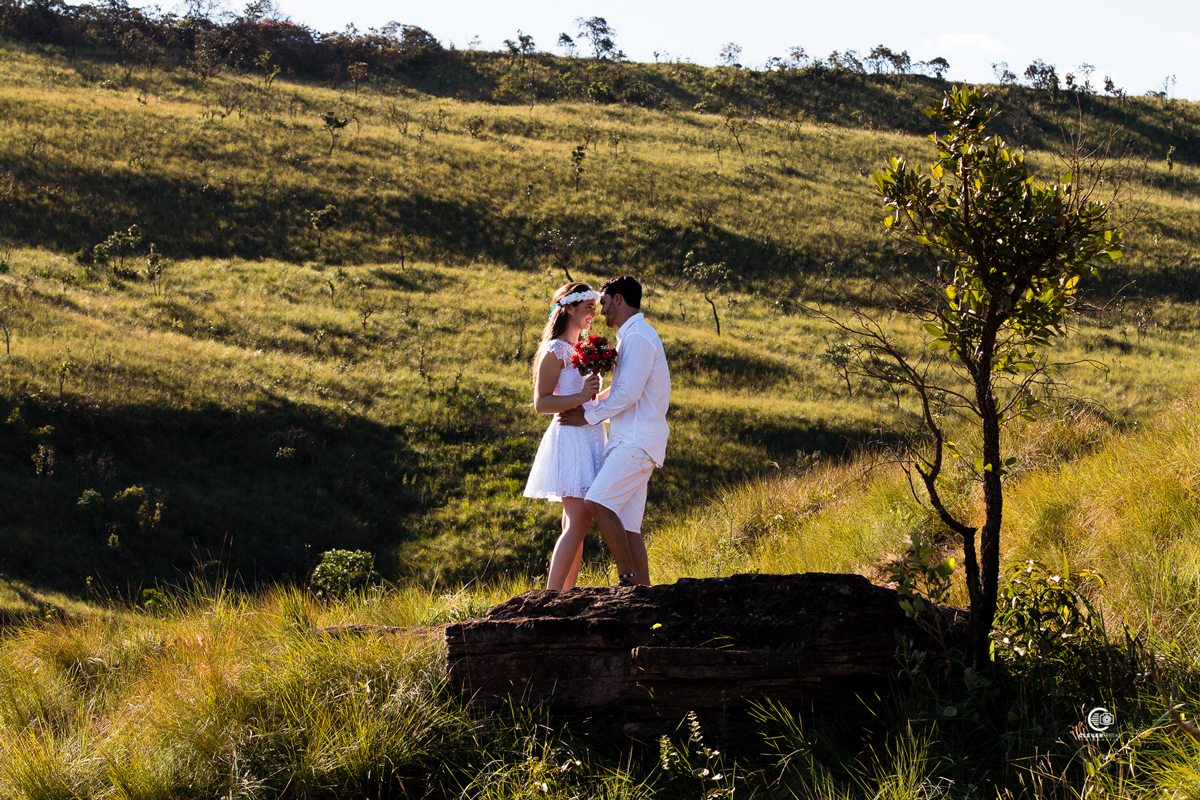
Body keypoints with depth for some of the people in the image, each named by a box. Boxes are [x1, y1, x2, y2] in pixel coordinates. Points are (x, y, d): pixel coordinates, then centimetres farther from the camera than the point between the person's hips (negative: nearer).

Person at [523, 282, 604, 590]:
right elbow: (541, 403, -16)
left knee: (575, 524, 7)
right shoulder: (555, 351, -9)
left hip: (588, 436, 9)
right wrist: (581, 396, -24)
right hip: (570, 437, -9)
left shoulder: (580, 351, 18)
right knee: (578, 522, -15)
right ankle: (551, 597, -18)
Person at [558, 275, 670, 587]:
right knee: (626, 525, 3)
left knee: (598, 503, -22)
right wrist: (590, 404, 18)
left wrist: (589, 416, -8)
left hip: (637, 441, -10)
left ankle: (627, 578, -17)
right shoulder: (631, 336, 22)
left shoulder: (638, 337, -10)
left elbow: (628, 394, -17)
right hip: (628, 440, 10)